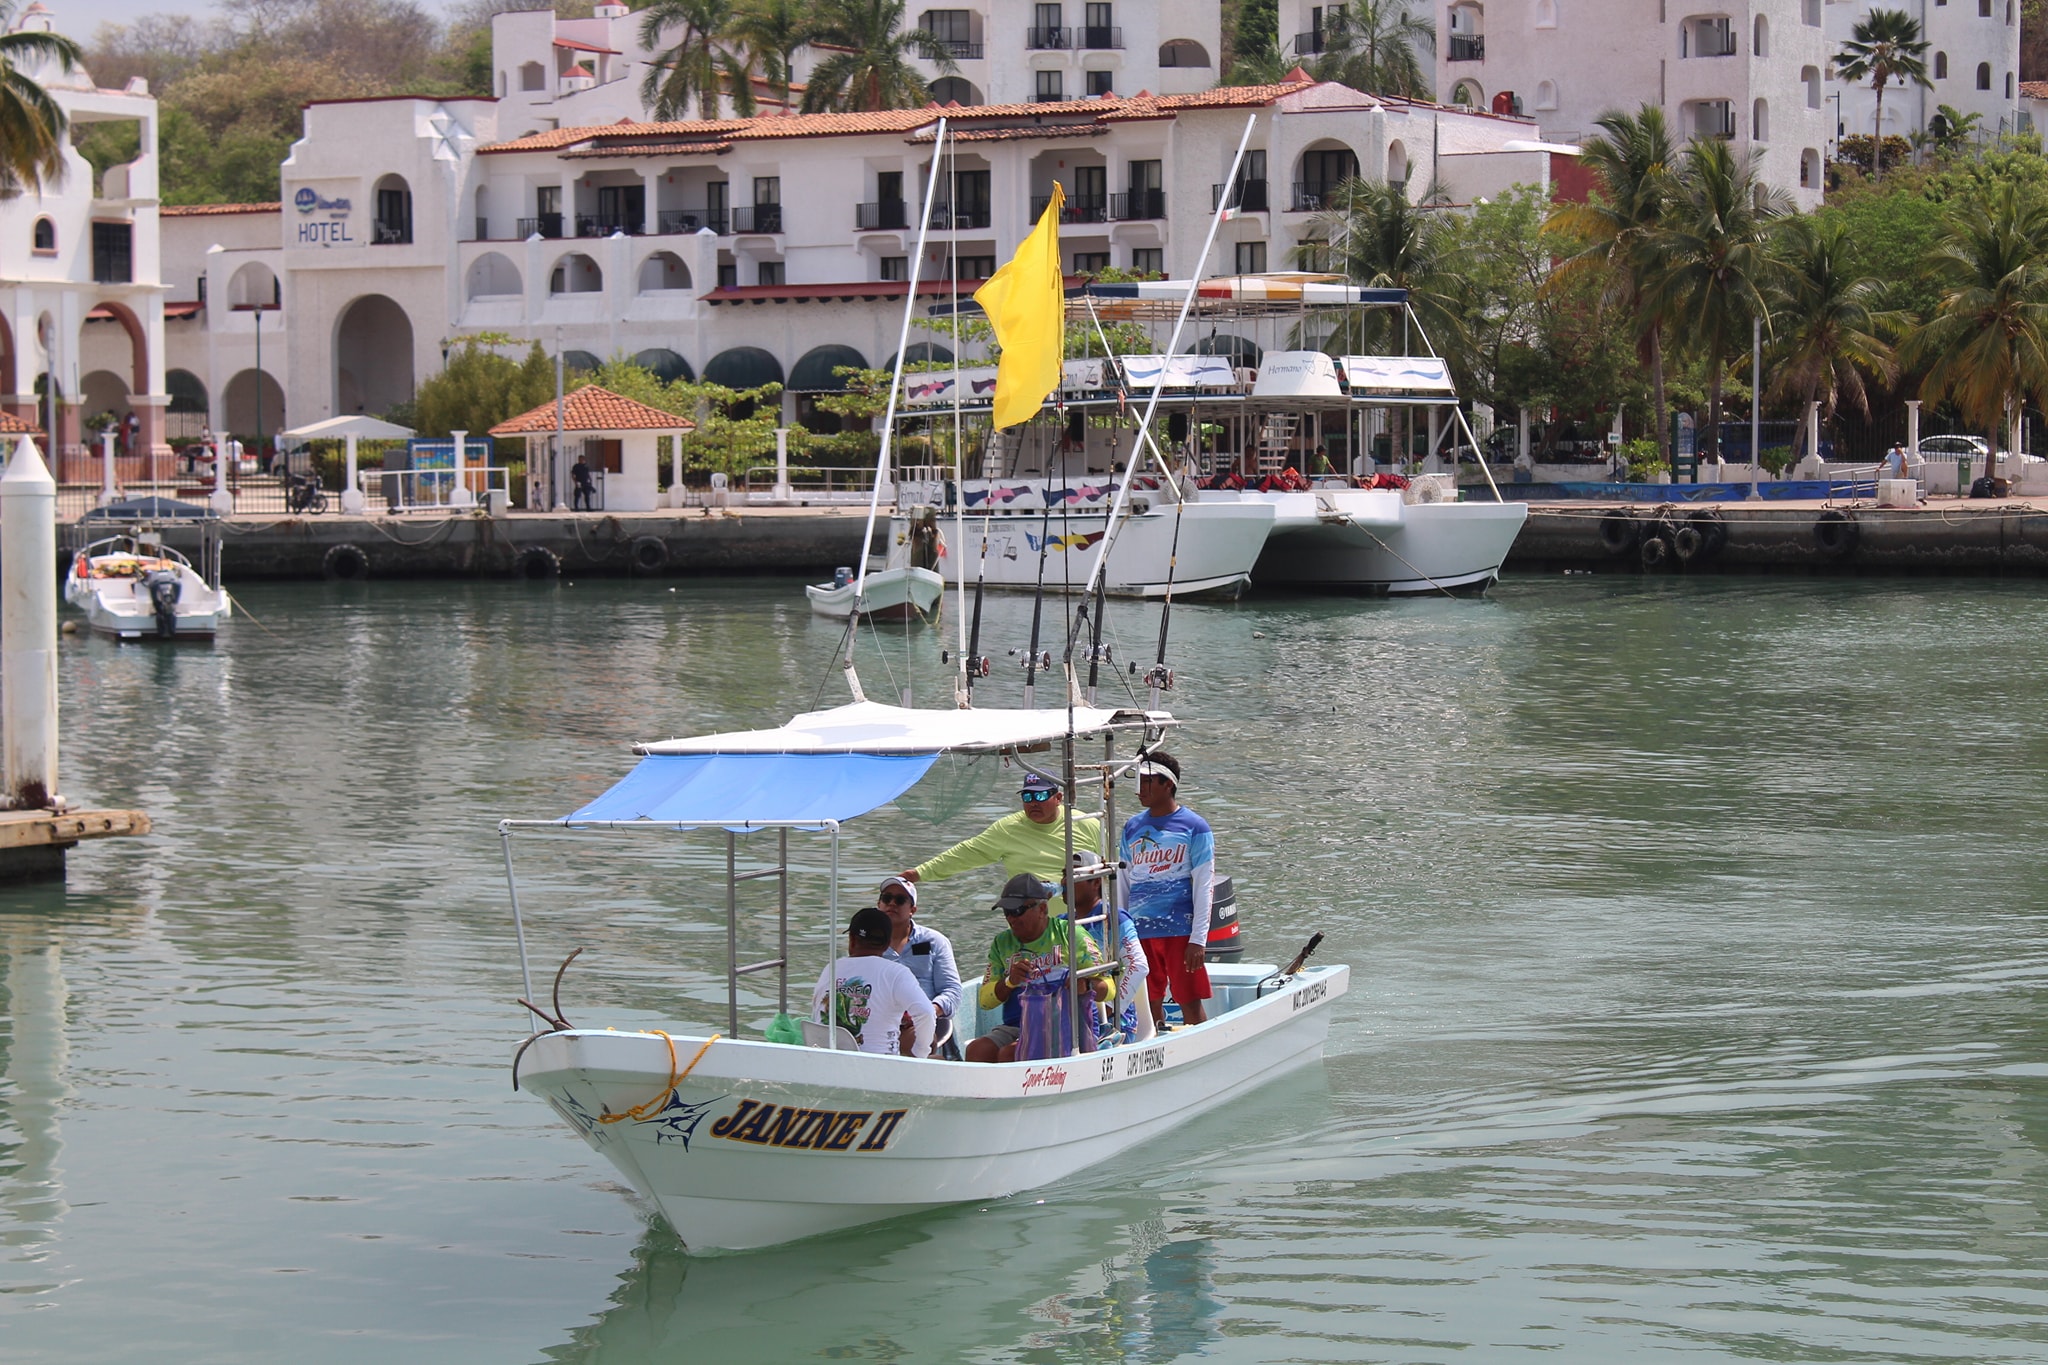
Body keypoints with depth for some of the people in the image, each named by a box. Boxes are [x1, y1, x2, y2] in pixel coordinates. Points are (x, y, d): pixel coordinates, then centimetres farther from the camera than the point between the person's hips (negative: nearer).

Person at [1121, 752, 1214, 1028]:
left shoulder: (1194, 827, -2)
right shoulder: (1132, 827, 13)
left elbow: (1203, 888, -5)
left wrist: (1198, 940, -11)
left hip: (1180, 930, -5)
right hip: (1139, 931, 5)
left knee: (1190, 1004, -3)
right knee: (1149, 1005, 6)